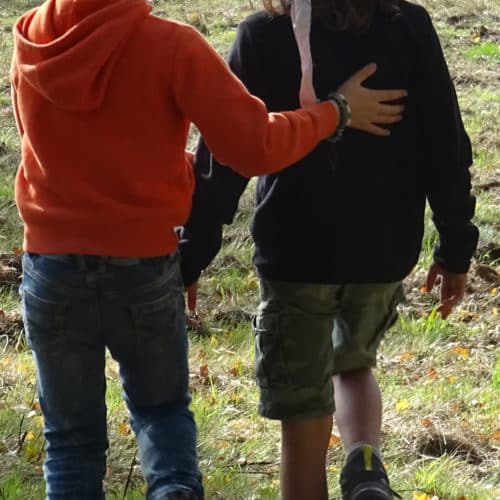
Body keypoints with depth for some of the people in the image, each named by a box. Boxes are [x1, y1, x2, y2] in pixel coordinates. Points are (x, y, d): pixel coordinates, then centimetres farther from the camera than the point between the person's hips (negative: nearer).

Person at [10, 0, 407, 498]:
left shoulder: (30, 42, -3)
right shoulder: (169, 45, -16)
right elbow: (254, 149, -18)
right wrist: (336, 111, -3)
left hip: (52, 269, 2)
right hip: (145, 268, -1)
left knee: (71, 435, 14)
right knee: (161, 406, 22)